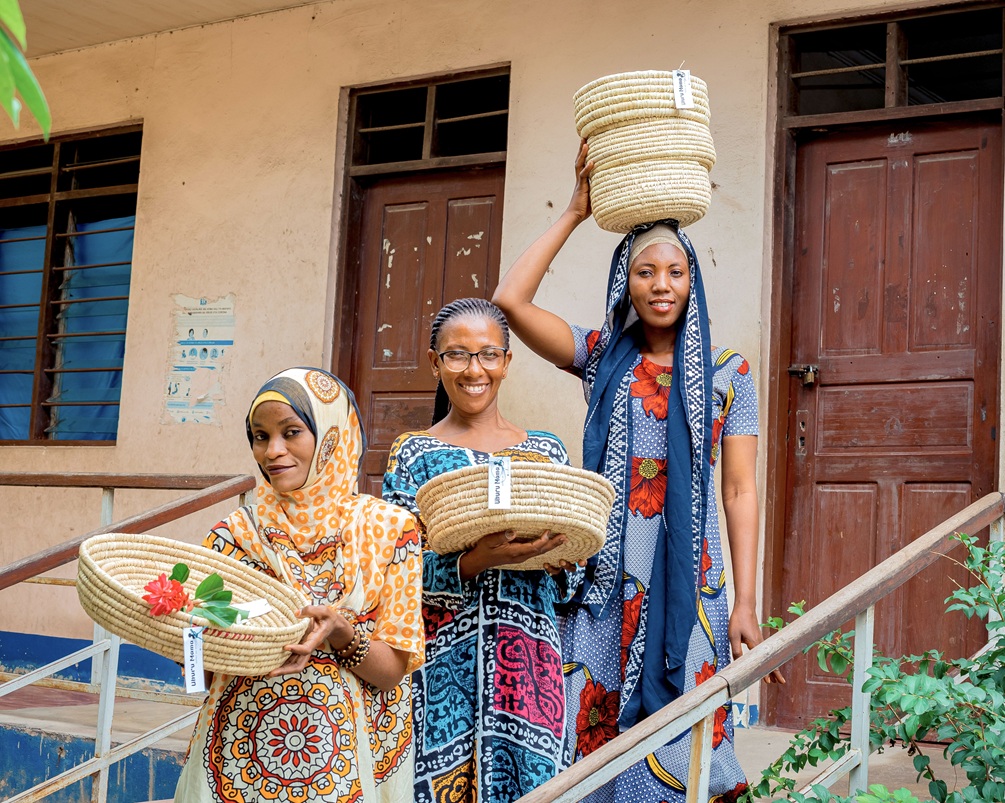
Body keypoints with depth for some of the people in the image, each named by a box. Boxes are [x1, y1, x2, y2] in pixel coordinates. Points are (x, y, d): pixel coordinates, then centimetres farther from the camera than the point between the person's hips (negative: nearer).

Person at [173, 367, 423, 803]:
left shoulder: (390, 529, -6)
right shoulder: (235, 534, -2)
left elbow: (392, 671, -6)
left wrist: (340, 634, -25)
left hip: (348, 760, -1)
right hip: (239, 756, 1)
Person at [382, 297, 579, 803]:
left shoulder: (546, 452, 8)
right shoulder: (413, 454, 1)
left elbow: (568, 581, 11)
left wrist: (559, 560, -11)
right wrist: (473, 563, -23)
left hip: (526, 664, 2)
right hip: (441, 669, -2)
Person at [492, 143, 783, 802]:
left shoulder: (727, 373, 3)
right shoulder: (602, 357, 6)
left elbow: (741, 491, -1)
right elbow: (510, 299, -6)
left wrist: (746, 606, -7)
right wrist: (576, 212, -1)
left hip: (690, 581, -1)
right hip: (607, 579, 1)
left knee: (678, 745, 2)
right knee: (596, 735, 5)